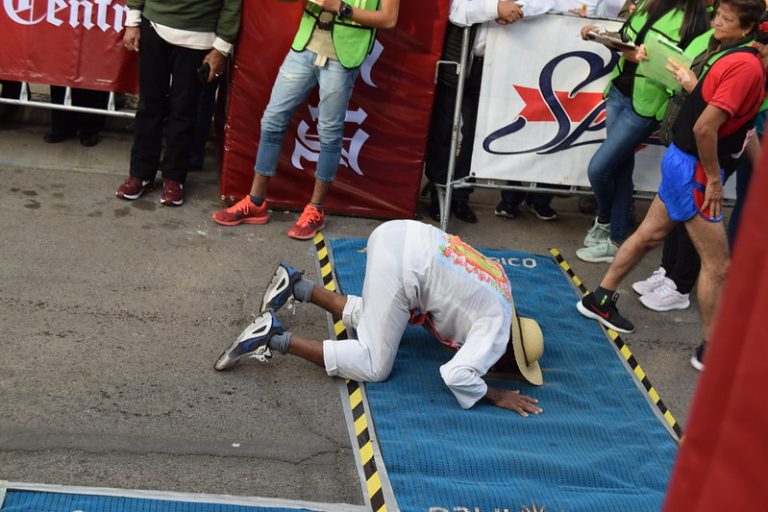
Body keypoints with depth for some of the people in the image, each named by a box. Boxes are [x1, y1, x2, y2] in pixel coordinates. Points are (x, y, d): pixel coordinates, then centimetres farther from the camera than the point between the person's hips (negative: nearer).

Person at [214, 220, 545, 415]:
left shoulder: (501, 300, 20)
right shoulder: (499, 327, -5)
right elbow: (457, 375, -17)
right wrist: (496, 396, -5)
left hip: (399, 236, 9)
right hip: (401, 261, -9)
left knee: (369, 318, 29)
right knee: (374, 368, -2)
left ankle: (297, 286, 21)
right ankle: (276, 339, -9)